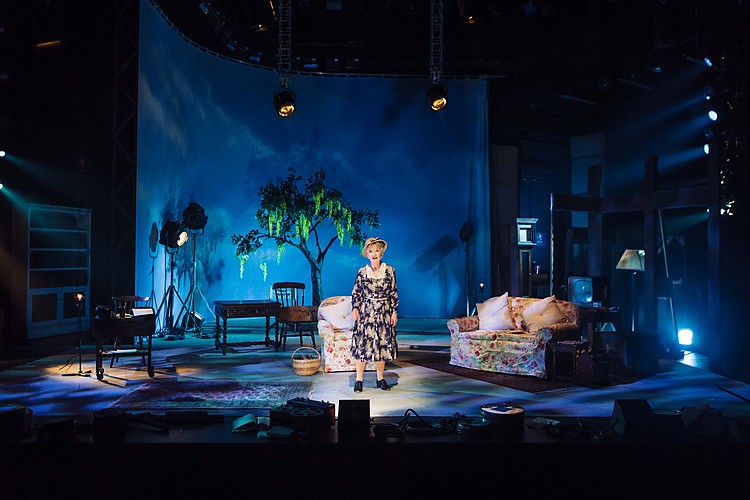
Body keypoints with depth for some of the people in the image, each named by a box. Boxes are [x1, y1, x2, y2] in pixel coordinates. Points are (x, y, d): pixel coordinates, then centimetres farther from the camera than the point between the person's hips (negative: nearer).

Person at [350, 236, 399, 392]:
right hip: (365, 312, -1)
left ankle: (381, 379, 17)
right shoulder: (362, 272, 1)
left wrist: (394, 311, 1)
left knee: (383, 344, 5)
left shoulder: (390, 271, 1)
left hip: (384, 312, 1)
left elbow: (394, 293, 5)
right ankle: (359, 380, 5)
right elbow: (356, 293, 6)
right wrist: (355, 308, -7)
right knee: (362, 343, -3)